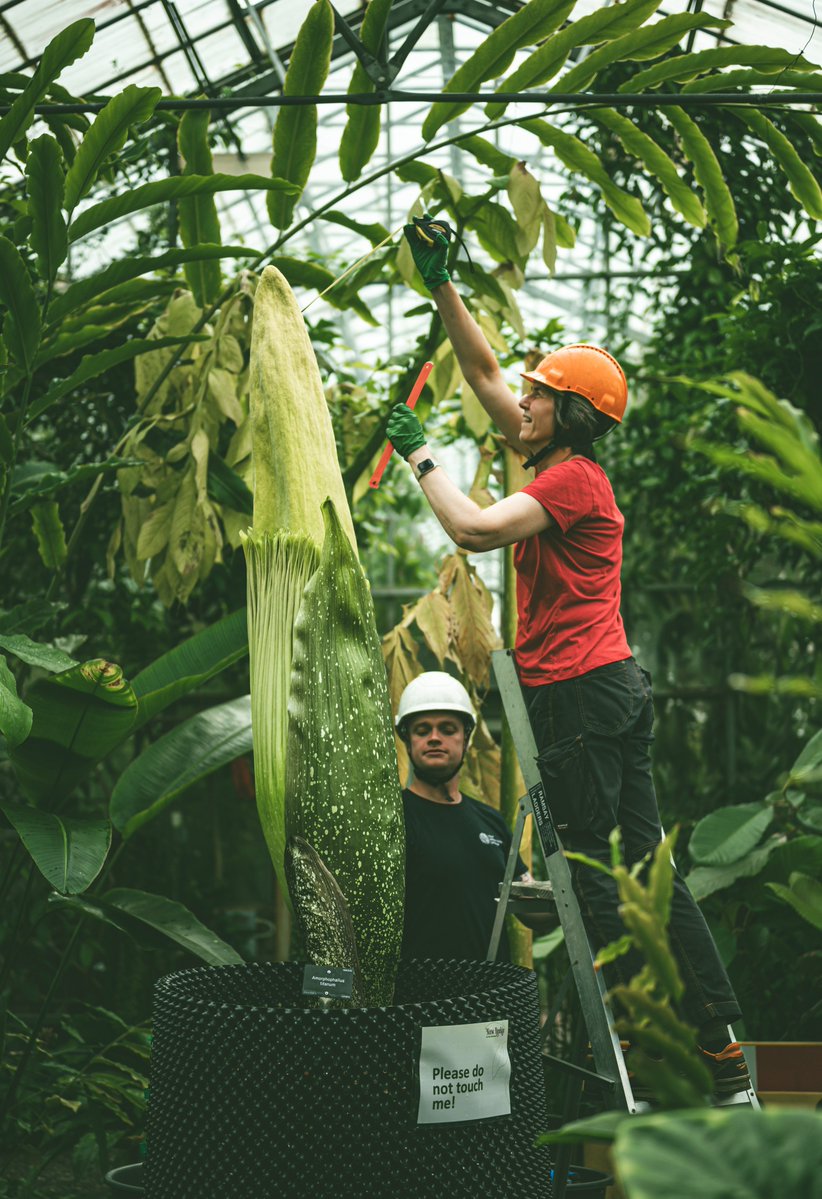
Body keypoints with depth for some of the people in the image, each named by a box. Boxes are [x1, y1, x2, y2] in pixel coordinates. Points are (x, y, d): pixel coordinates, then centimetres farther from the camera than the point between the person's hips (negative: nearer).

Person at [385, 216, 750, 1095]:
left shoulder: (572, 479, -11)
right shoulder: (562, 469, 15)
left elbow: (473, 530, -23)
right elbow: (482, 374, 21)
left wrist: (420, 456, -10)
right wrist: (440, 284, 18)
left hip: (579, 693, -9)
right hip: (611, 691, 9)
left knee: (589, 875, -4)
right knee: (644, 867, 9)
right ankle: (721, 1047, 12)